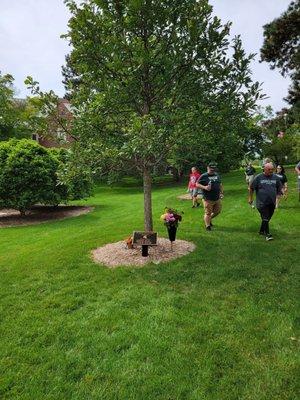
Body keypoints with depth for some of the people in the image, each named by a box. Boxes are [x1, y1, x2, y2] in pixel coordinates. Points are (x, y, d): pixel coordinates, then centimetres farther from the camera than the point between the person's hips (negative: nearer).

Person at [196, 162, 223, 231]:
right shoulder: (203, 176, -7)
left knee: (217, 211, 15)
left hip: (217, 199, 6)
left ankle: (209, 219, 39)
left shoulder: (217, 175, 12)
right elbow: (197, 184, -7)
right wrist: (204, 187, -21)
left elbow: (220, 184, 23)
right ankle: (207, 226, 16)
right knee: (208, 213, 0)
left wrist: (221, 192, 13)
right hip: (208, 199, -6)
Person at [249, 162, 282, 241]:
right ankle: (267, 234, 1)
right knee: (265, 219, -6)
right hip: (262, 203, -4)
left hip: (272, 203, 4)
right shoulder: (258, 177, -6)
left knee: (267, 218, 13)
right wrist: (250, 198, 3)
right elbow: (251, 188, 1)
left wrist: (277, 196, 6)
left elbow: (279, 188, 18)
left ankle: (262, 231, 30)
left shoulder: (275, 177, 5)